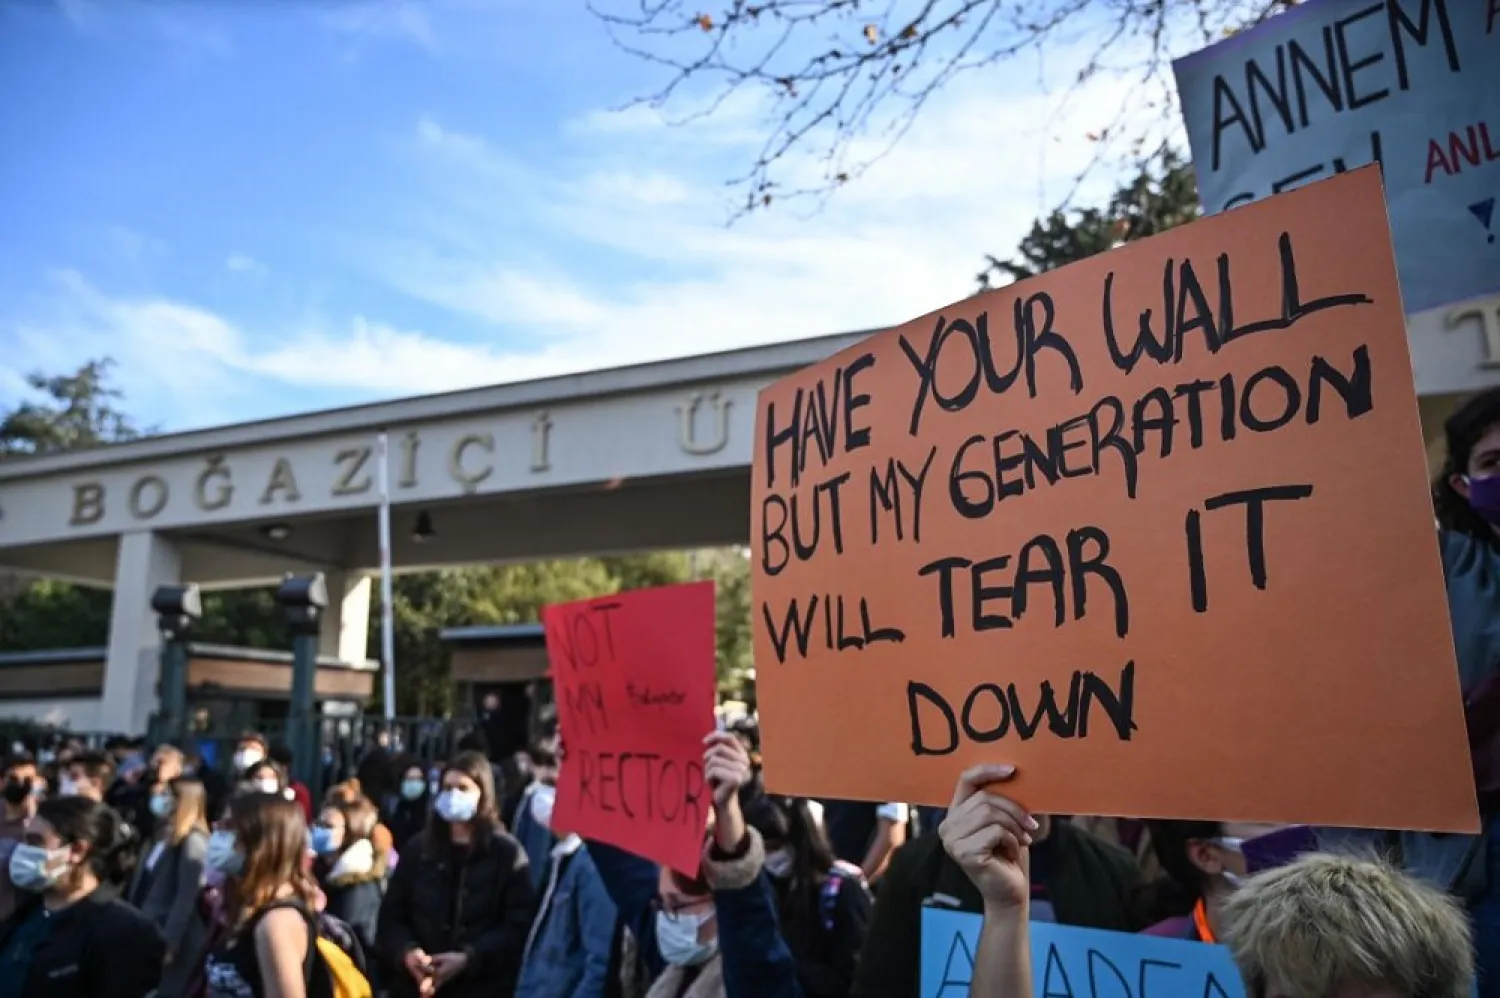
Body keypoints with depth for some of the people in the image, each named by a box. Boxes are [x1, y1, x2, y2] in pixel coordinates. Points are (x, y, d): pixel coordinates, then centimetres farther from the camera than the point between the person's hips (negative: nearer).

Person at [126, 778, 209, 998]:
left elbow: (187, 897, -18)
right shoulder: (162, 838, 15)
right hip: (150, 934, 9)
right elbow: (142, 890, 17)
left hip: (178, 940, -9)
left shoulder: (193, 841, -13)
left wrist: (169, 943, -20)